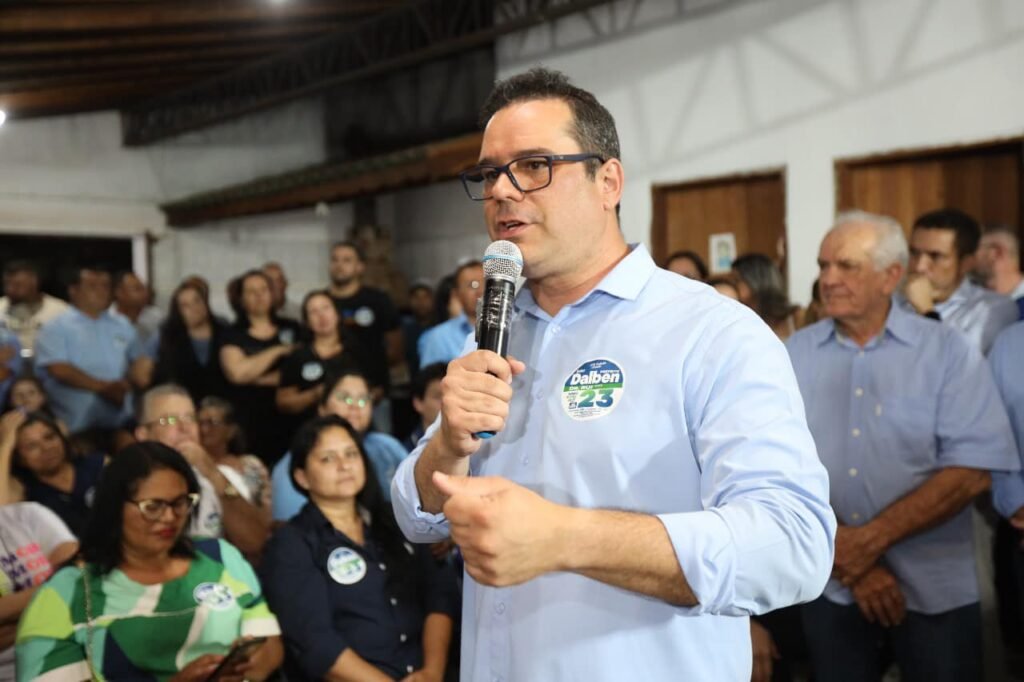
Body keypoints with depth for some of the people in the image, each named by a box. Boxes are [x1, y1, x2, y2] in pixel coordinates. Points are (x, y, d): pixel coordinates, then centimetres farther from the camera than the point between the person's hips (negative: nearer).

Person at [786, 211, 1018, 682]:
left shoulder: (947, 351, -4)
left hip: (934, 593, -2)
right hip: (830, 589, 2)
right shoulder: (794, 355, 1)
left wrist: (870, 539, -17)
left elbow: (972, 470, -13)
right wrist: (847, 557, -13)